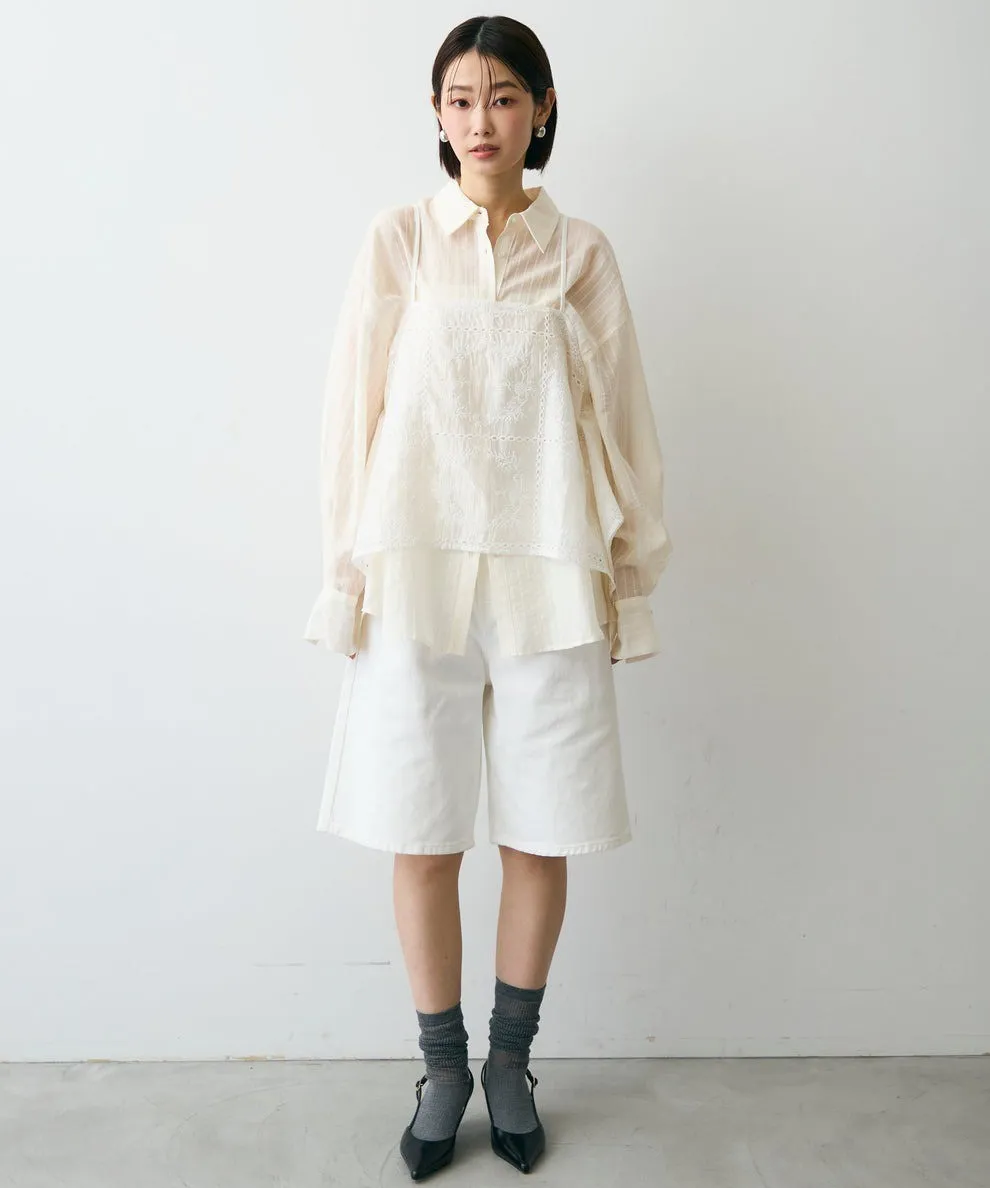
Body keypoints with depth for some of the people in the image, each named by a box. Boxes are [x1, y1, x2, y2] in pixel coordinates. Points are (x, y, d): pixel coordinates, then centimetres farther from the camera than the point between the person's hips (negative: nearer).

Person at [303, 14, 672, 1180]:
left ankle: (511, 1061, 30)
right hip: (418, 578, 0)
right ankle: (442, 1068, 27)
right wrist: (350, 577, 0)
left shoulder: (580, 255, 7)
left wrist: (623, 578, 5)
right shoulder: (398, 241, 5)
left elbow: (618, 421, 7)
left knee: (540, 837, 8)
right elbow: (355, 409, 4)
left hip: (548, 583, 1)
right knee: (422, 841, 6)